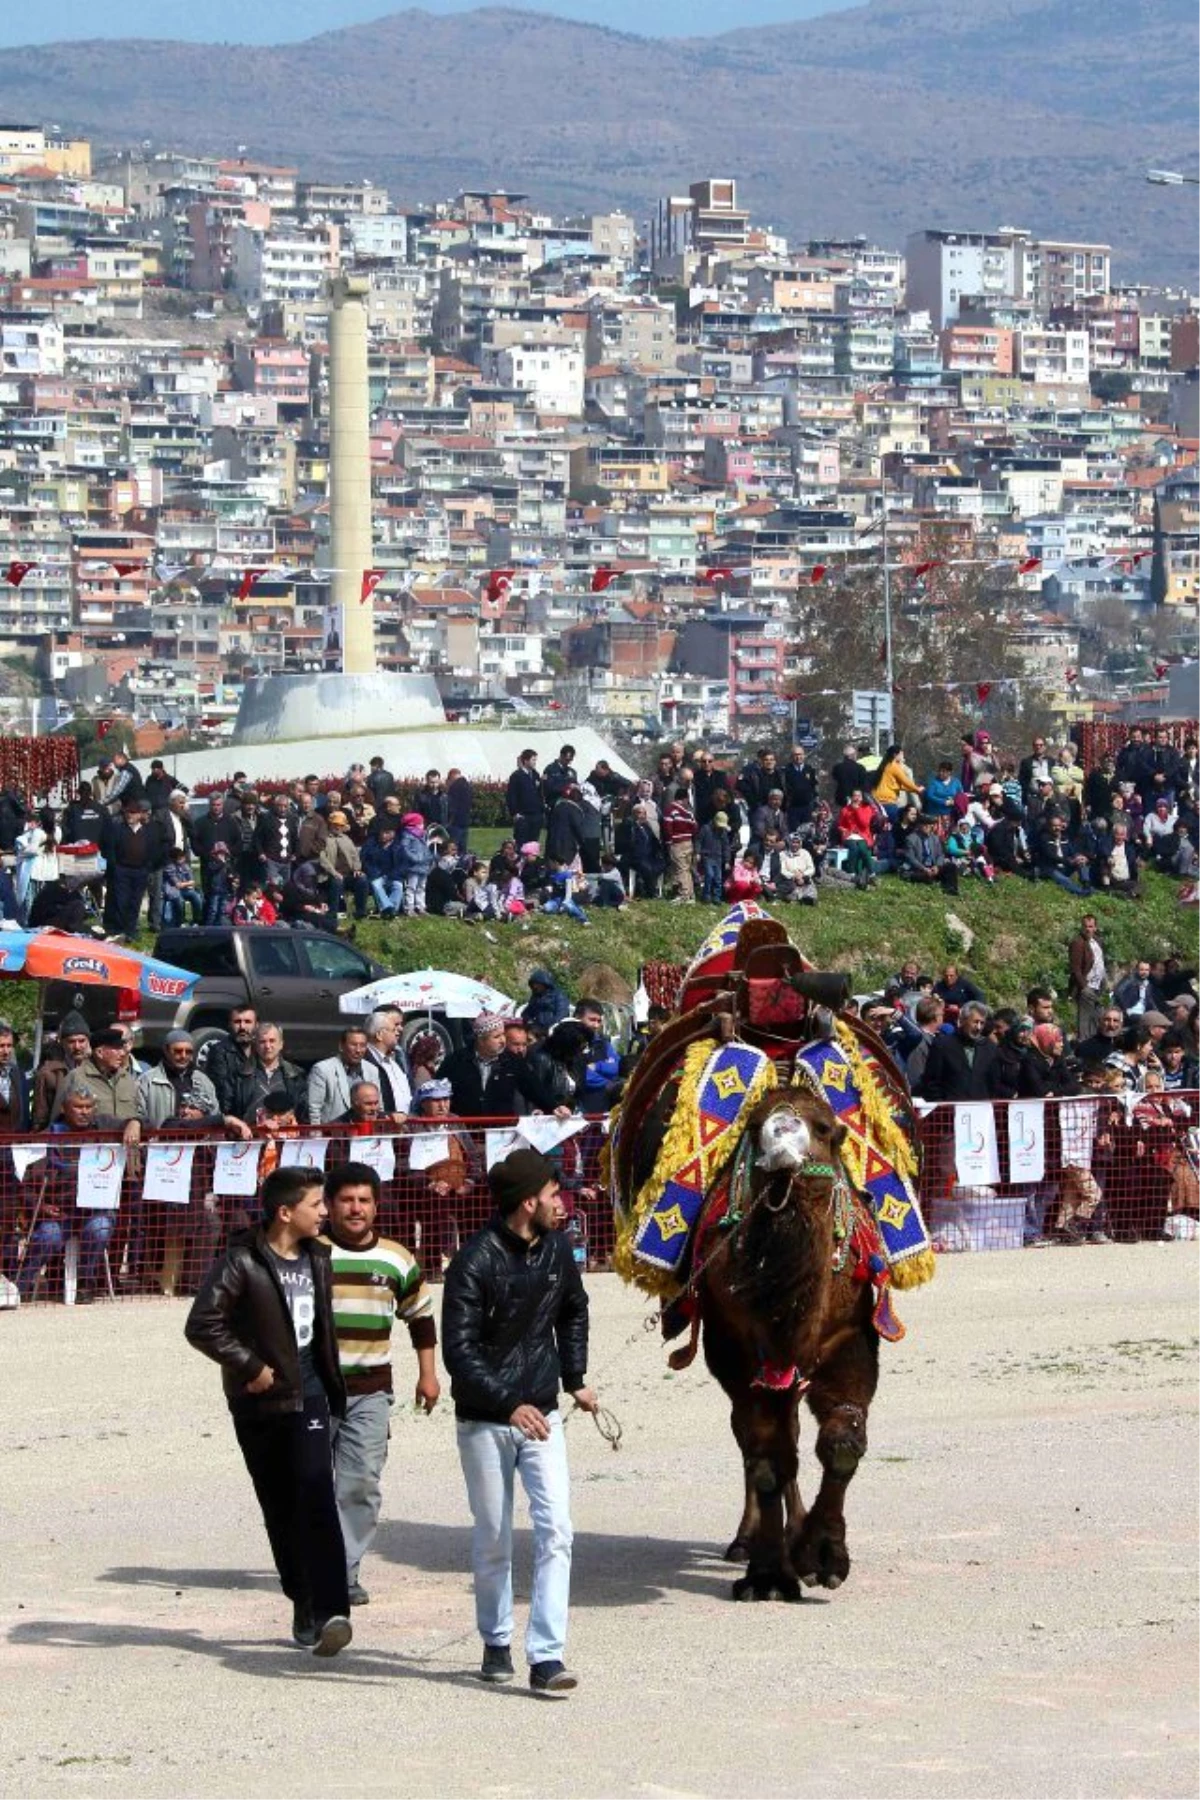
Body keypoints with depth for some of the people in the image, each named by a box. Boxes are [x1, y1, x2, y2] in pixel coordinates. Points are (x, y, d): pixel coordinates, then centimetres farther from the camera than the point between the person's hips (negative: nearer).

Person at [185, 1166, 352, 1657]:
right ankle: (303, 1604, 20)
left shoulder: (317, 1259, 9)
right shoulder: (242, 1262, -10)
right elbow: (202, 1326, -15)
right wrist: (249, 1366, -14)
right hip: (259, 1400, -2)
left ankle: (330, 1611, -20)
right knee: (279, 1507, 6)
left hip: (307, 1391, 2)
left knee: (316, 1496, -13)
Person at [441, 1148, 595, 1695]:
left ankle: (546, 1657, -11)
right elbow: (458, 1350, -20)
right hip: (484, 1422, -4)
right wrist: (508, 1405, -30)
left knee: (555, 1530, -9)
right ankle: (496, 1643, 28)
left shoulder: (557, 1249, 2)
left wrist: (574, 1377, 16)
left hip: (541, 1415, 4)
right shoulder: (475, 1262, -16)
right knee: (493, 1541, 7)